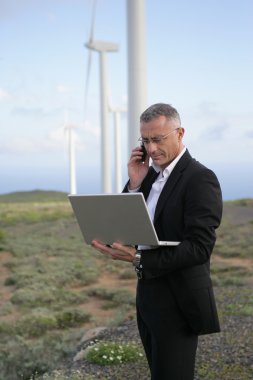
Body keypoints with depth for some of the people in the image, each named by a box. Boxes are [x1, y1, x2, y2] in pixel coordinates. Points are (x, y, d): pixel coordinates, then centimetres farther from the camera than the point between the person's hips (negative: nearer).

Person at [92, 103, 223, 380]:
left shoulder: (200, 178, -15)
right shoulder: (150, 175, 10)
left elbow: (199, 248, -23)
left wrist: (138, 258, -31)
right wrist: (134, 184, -6)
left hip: (178, 303, -8)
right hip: (148, 296, 8)